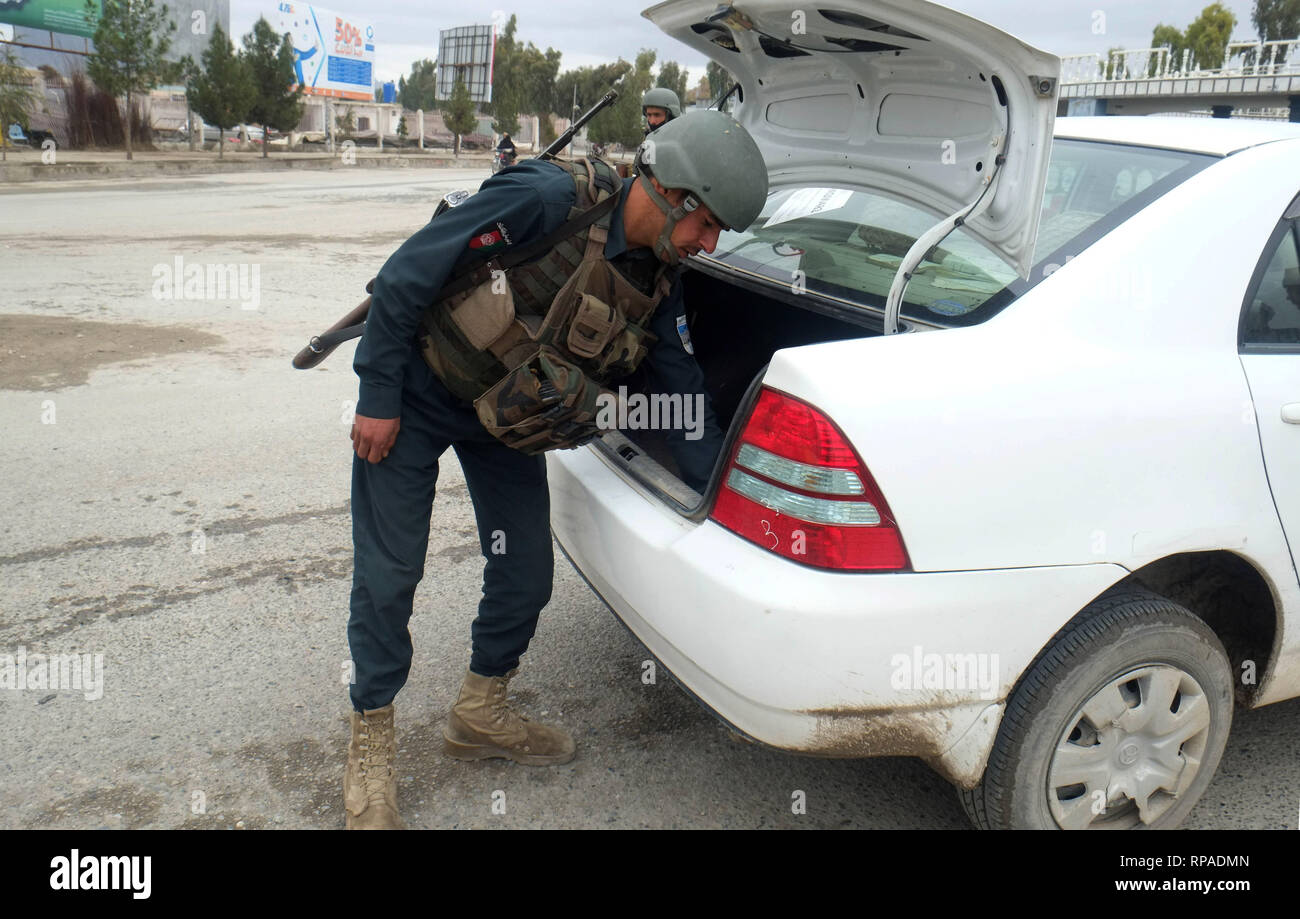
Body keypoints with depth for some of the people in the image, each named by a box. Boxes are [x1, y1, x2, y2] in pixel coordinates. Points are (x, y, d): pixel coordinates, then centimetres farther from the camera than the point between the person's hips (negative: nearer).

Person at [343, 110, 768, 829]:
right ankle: (371, 741, 21)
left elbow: (684, 403, -1)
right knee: (388, 576, -1)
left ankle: (479, 716, 31)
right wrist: (379, 399, -19)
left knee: (526, 576, 6)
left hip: (504, 415, 6)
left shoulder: (658, 281, -7)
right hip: (416, 394, -6)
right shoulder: (549, 200, -29)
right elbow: (405, 275, -24)